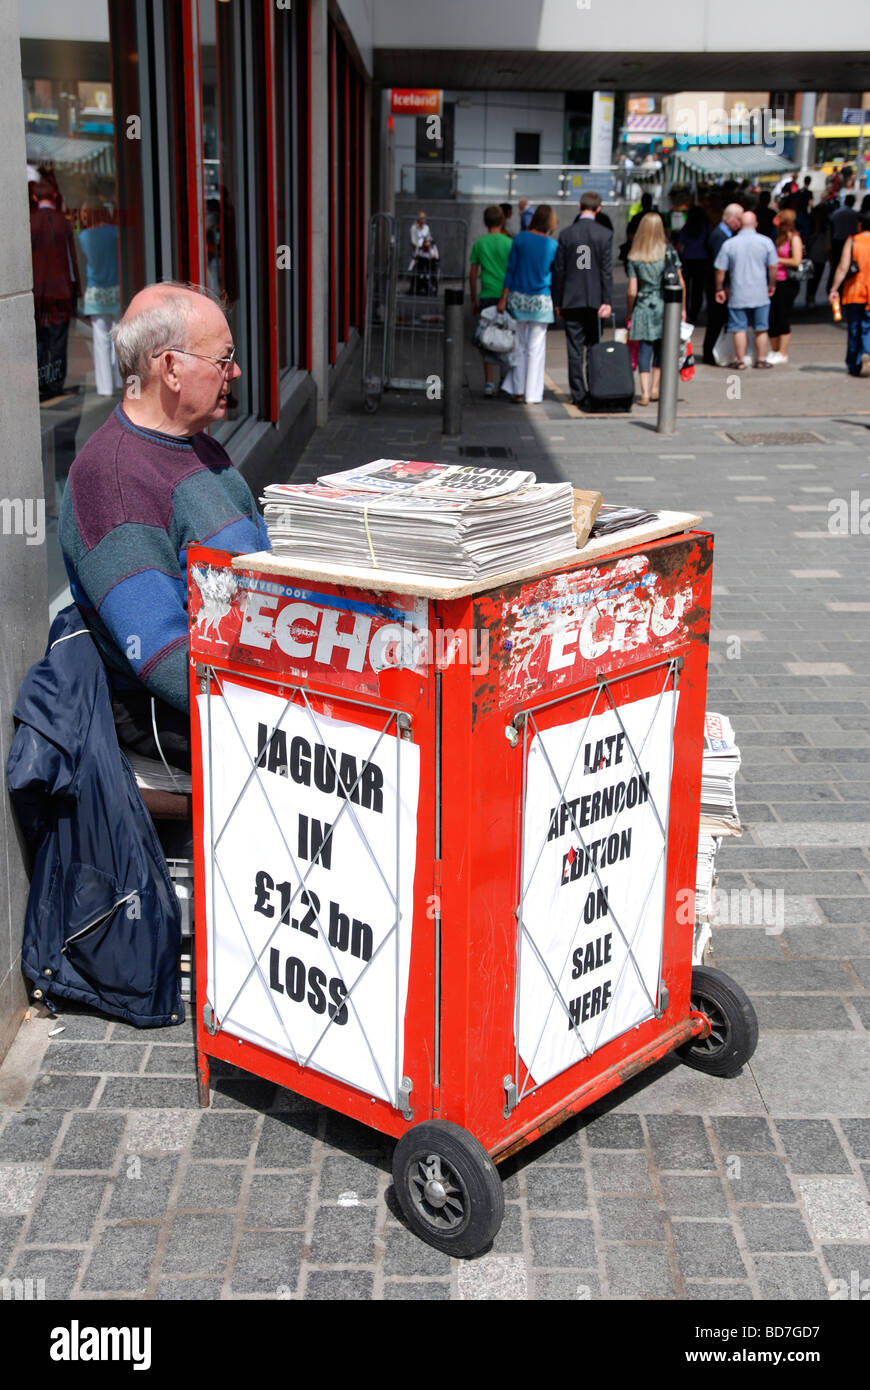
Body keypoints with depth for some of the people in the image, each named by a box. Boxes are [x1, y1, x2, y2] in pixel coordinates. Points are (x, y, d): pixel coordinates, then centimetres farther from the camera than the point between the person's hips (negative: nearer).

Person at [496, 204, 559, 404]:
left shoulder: (520, 238, -3)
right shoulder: (552, 245, -4)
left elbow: (511, 269, -1)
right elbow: (554, 275, 3)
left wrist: (504, 297, 3)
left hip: (518, 297, 1)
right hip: (541, 300, -1)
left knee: (520, 345, 12)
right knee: (536, 348, 5)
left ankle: (517, 390, 11)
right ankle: (532, 394, 6)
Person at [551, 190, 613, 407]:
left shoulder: (566, 234, -1)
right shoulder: (605, 234, -3)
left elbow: (559, 270, 0)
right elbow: (607, 270, -6)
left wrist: (557, 302, 7)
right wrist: (607, 301, -4)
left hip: (571, 300, 0)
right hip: (595, 299, 0)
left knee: (575, 349, 2)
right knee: (594, 347, 10)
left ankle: (578, 394, 1)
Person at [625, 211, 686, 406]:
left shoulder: (634, 257, -3)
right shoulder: (669, 251, -2)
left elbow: (632, 291, -4)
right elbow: (680, 283, -1)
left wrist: (629, 314, 8)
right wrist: (682, 308, 9)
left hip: (643, 307, -1)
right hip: (666, 306, 1)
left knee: (645, 348, 1)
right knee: (660, 347, 14)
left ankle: (645, 392, -9)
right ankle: (655, 389, 18)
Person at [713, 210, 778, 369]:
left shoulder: (729, 244, -4)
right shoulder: (766, 242, -2)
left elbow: (720, 270, -1)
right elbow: (773, 267, 1)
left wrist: (720, 289, 12)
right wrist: (772, 285, 15)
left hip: (738, 295, -1)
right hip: (760, 294, 1)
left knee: (739, 329, 5)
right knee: (761, 329, 11)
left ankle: (740, 361, 6)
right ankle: (761, 359, 15)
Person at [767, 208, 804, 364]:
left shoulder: (794, 238, -7)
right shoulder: (779, 237, 15)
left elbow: (796, 261, -13)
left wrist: (776, 259, -10)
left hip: (788, 283, -7)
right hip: (775, 282, 7)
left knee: (783, 318, -3)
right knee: (772, 318, 6)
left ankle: (782, 353, 3)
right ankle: (774, 351, 17)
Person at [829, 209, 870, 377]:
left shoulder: (852, 241, -2)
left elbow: (843, 268, -10)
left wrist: (834, 289, -8)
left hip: (853, 292, 0)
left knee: (854, 330, 9)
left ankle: (853, 365, 14)